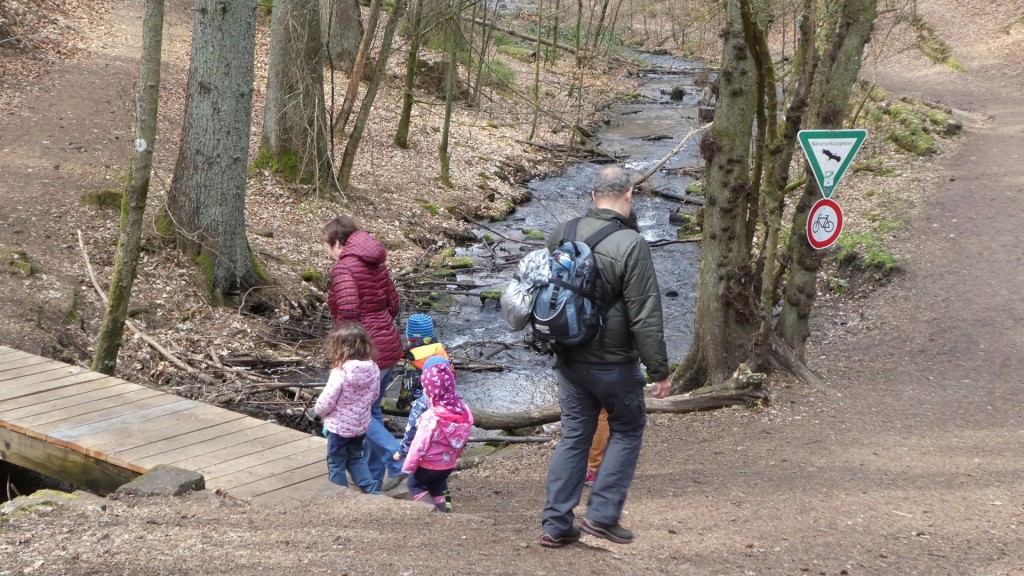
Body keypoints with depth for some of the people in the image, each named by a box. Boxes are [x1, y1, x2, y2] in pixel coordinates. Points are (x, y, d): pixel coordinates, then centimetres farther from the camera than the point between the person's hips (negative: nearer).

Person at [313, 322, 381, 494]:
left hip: (339, 426, -5)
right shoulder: (373, 368, -12)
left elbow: (326, 401, -21)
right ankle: (372, 491, 23)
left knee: (336, 463, 14)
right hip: (361, 424, 5)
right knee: (356, 457, 27)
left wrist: (318, 410, 1)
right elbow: (374, 395, 3)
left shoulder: (340, 373, -28)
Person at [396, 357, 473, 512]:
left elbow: (419, 445, -23)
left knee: (414, 484, 18)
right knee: (437, 487, 28)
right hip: (449, 464, 6)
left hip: (430, 465, -6)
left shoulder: (431, 417, -31)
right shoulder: (463, 410, -11)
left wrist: (409, 465, -8)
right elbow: (462, 440, 3)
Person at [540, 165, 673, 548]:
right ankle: (602, 515, 12)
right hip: (614, 364, -5)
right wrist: (659, 370, -10)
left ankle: (556, 524, 15)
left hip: (569, 358, 5)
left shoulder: (562, 234, 0)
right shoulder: (631, 244, -19)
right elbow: (646, 318, -18)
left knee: (574, 435, 14)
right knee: (627, 430, 15)